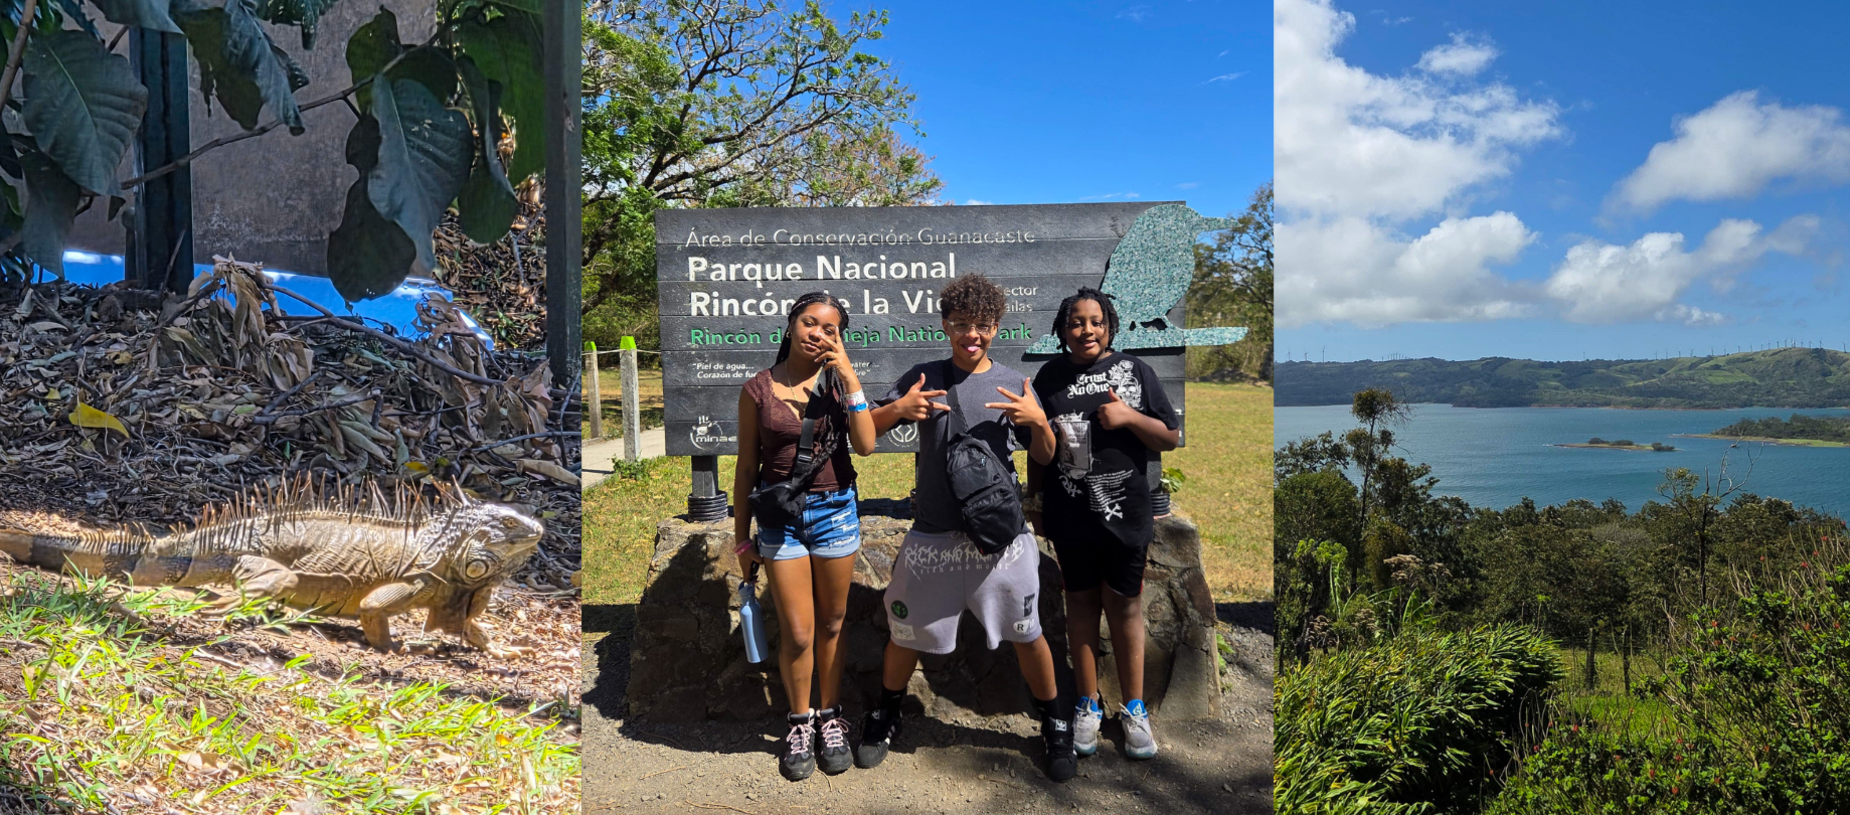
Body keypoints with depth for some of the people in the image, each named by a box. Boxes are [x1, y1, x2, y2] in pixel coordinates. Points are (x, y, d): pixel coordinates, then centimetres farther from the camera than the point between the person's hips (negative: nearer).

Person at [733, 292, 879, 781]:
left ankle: (831, 717, 32)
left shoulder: (838, 383, 0)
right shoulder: (758, 390, -3)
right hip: (780, 515, -1)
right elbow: (746, 469, 3)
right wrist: (742, 538, 5)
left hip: (835, 510, 1)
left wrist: (849, 376, -17)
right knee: (797, 633, 1)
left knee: (831, 623, 13)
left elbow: (866, 444, -15)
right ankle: (800, 722, 25)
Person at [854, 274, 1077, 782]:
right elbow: (868, 429, 2)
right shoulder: (924, 378, 2)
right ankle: (885, 719, 37)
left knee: (1027, 635, 9)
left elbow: (1044, 457, 5)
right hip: (932, 534, 0)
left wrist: (1038, 421, -16)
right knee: (907, 633, 12)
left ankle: (1056, 725, 31)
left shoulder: (1013, 384, 2)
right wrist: (898, 409, -19)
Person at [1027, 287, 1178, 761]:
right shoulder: (1050, 376, 4)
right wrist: (1032, 503, 9)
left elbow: (1170, 439, 1)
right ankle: (1088, 704, 25)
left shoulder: (1134, 371, 1)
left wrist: (1129, 416, -15)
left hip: (1125, 513, -1)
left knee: (1125, 605, 8)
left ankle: (1133, 708, 22)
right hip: (1071, 515, 1)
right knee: (1080, 602, 11)